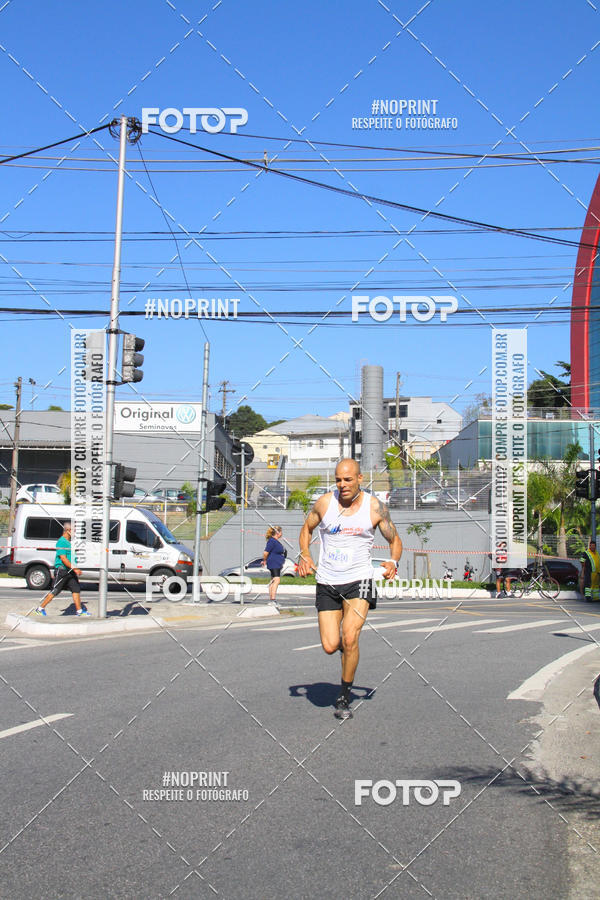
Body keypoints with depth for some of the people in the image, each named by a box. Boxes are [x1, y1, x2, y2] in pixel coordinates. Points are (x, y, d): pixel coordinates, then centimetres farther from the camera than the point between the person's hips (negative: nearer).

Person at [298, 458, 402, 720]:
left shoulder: (375, 507, -4)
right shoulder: (324, 503, -2)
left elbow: (394, 540, 9)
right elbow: (307, 528, 17)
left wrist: (393, 562, -12)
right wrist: (305, 556, -1)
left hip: (358, 580, -2)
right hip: (327, 583, 2)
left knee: (349, 639, -19)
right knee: (330, 646, -4)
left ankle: (344, 698, 1)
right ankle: (349, 643, 35)